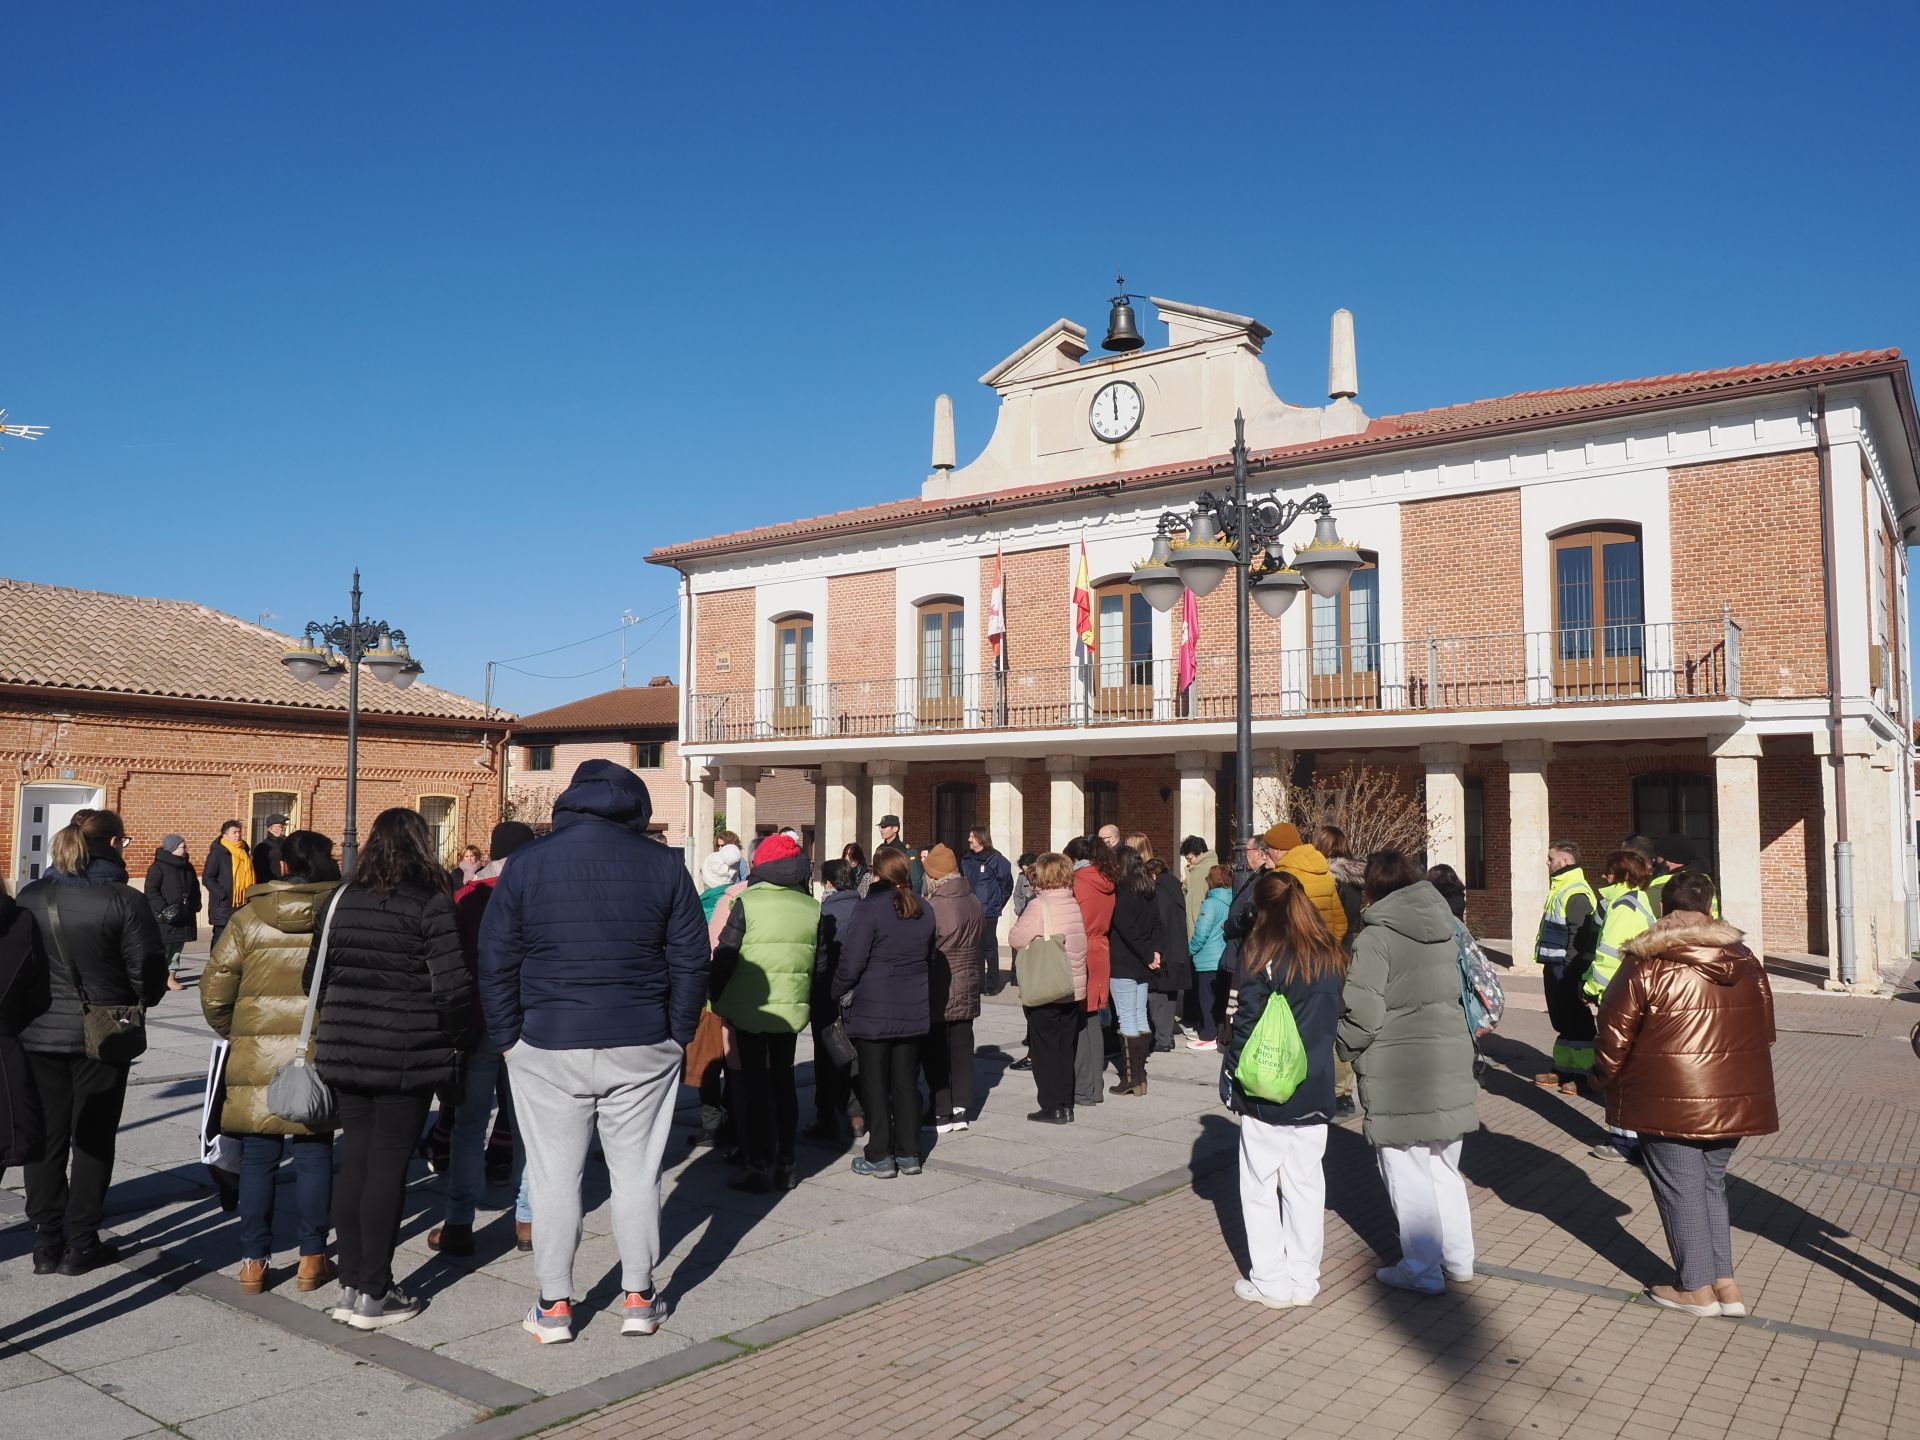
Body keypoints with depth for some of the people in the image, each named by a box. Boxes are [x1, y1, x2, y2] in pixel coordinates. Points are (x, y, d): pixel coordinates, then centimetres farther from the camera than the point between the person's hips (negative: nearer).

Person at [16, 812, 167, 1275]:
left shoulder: (30, 897, 0)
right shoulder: (124, 902, -14)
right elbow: (148, 976, -12)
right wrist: (137, 1002, 10)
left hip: (39, 1034, 4)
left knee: (47, 1138, 13)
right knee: (93, 1139, 8)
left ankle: (47, 1243, 19)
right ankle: (80, 1245, 14)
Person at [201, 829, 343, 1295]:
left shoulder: (247, 919, -3)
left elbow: (214, 994, 0)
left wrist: (233, 1034, 18)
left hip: (257, 1056, 0)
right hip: (321, 1056, 0)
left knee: (258, 1158, 11)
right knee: (314, 1155, 10)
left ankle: (253, 1261, 17)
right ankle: (312, 1259, 16)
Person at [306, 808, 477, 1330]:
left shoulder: (343, 899, 6)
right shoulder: (430, 903, -11)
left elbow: (313, 977, 10)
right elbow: (452, 985, -15)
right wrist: (463, 1038, 1)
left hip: (344, 1051, 6)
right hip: (407, 1055, -6)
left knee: (355, 1159, 13)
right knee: (388, 1165, 1)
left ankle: (351, 1284, 21)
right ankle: (373, 1294, 8)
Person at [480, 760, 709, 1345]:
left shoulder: (526, 863, -1)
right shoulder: (663, 863, -1)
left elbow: (496, 961, 0)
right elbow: (691, 959, 0)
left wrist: (507, 1039, 7)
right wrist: (678, 1032, 8)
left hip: (548, 1048, 0)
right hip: (642, 1047, 1)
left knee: (554, 1175, 9)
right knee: (636, 1170, 11)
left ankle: (554, 1306, 16)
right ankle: (638, 1297, 19)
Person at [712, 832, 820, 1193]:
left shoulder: (747, 903, -10)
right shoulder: (812, 908, 3)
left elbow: (724, 956, -9)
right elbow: (820, 962, 8)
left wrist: (716, 999, 3)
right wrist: (811, 1002, 18)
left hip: (748, 1007, -4)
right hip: (792, 1007, 4)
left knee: (754, 1083, 4)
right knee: (783, 1079, 14)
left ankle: (759, 1167, 6)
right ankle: (784, 1166, 19)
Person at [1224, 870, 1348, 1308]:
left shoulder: (1260, 952, -13)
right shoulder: (1332, 956, 3)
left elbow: (1247, 1023, -12)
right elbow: (1335, 1018, 11)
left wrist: (1231, 1081, -4)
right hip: (1315, 1090, 5)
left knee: (1260, 1184, 7)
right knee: (1306, 1183, 12)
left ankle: (1270, 1281, 12)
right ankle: (1304, 1279, 20)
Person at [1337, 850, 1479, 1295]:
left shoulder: (1377, 937, -15)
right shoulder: (1443, 929, 6)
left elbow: (1363, 1013, -18)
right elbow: (1452, 990, 13)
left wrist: (1350, 1047, 0)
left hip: (1398, 1070, -7)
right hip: (1451, 1058, 7)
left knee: (1409, 1176, 6)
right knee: (1444, 1168, 20)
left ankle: (1423, 1271, 15)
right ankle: (1459, 1261, 29)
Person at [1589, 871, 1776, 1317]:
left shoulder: (1646, 963, -12)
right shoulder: (1744, 959, 5)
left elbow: (1615, 1030, -9)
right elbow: (1764, 1028, 13)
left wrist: (1604, 1075, 8)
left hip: (1670, 1100, -5)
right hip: (1734, 1098, 6)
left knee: (1680, 1188, 6)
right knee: (1711, 1183, 18)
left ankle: (1696, 1288, 15)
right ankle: (1726, 1283, 18)